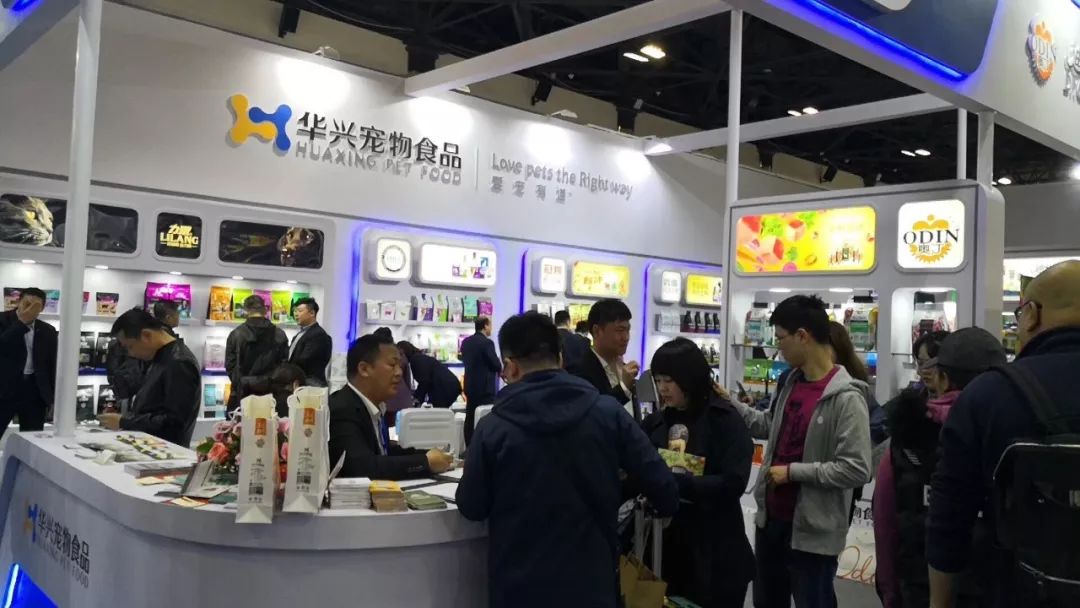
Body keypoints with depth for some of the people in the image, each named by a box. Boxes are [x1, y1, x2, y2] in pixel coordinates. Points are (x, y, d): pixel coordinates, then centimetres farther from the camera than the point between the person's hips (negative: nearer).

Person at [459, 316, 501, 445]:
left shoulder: (466, 342, 7)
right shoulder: (487, 342, -16)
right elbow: (497, 364, -13)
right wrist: (500, 369, 8)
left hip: (470, 386, 7)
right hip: (485, 387, -7)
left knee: (470, 418, 10)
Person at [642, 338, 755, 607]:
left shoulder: (725, 419, -9)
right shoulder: (655, 423, 5)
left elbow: (734, 483, -18)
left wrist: (674, 482, -25)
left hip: (715, 554, -4)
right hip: (667, 548, 4)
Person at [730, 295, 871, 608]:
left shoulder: (846, 398, -21)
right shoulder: (791, 383, 5)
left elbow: (856, 470, -26)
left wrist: (793, 471, -21)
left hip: (812, 532, -8)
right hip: (770, 520, 8)